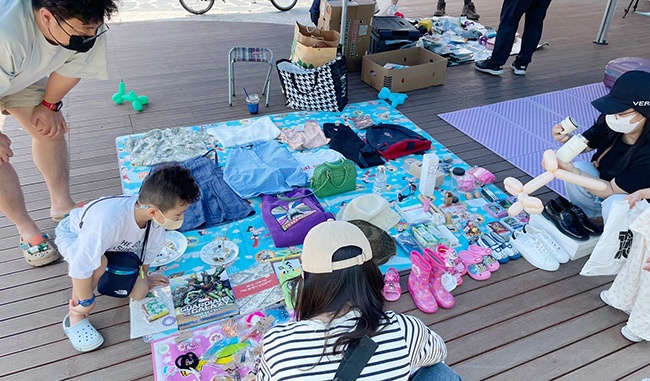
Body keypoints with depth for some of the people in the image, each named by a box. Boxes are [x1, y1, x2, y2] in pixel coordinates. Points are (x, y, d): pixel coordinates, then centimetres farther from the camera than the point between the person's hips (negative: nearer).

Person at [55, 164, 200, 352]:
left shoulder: (157, 217, -28)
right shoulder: (107, 222, -48)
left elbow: (150, 247, -7)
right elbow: (81, 267, -41)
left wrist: (143, 275, 8)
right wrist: (87, 301, -25)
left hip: (117, 242, 5)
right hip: (74, 233, -5)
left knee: (139, 293, -5)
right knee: (98, 263, -38)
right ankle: (75, 318, -13)